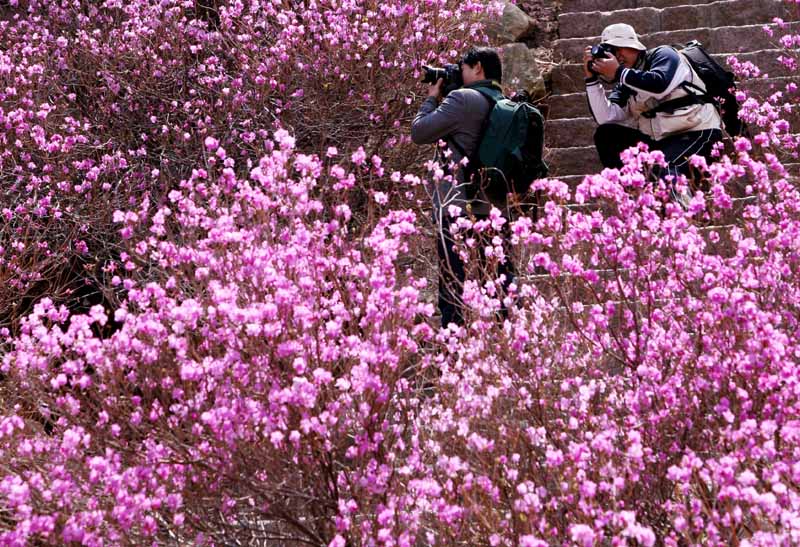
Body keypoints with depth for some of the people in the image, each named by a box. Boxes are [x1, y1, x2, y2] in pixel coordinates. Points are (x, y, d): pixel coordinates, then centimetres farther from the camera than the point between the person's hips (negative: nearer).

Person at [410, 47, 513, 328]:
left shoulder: (461, 99, -9)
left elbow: (418, 132, -4)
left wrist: (432, 99, 11)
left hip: (458, 211, -7)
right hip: (497, 209, 7)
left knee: (453, 285, -4)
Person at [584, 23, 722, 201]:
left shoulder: (663, 55, -2)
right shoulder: (625, 86, 12)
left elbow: (660, 86, -25)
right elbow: (604, 118, -4)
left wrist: (618, 72, -17)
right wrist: (592, 78, -7)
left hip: (698, 132, -7)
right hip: (661, 139, 7)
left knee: (664, 169, -35)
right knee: (605, 136, -3)